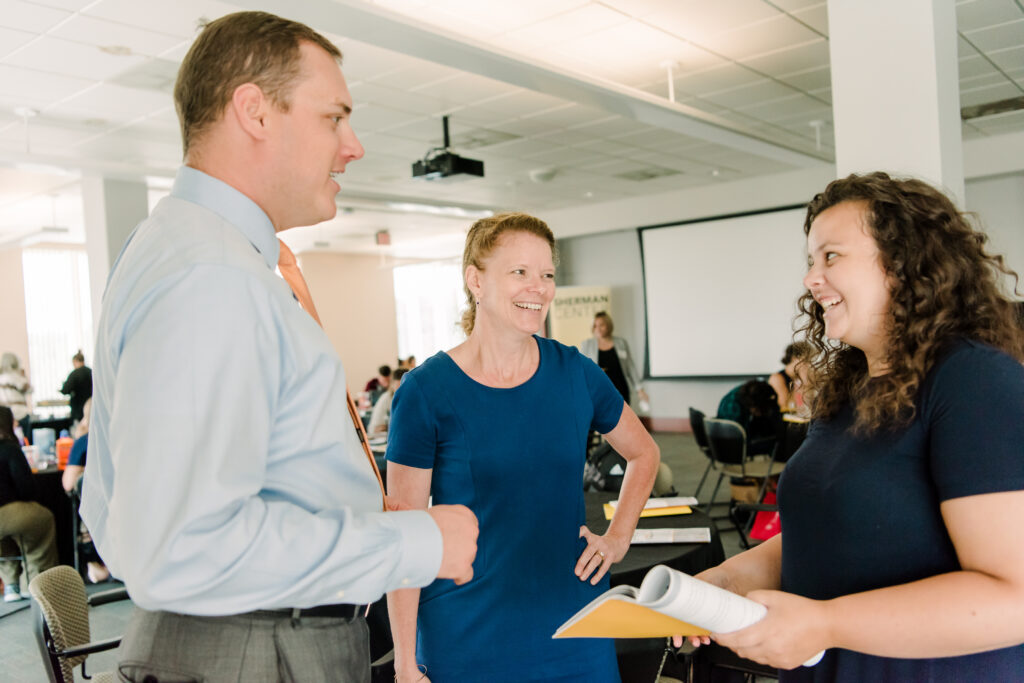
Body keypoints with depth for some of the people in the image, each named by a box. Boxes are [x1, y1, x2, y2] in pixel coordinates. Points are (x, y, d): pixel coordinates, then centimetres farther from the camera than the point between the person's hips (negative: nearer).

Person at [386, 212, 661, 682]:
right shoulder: (425, 391, -12)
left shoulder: (574, 374, -2)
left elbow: (643, 454, 15)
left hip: (575, 626, 3)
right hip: (467, 640, -3)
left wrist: (618, 537, 4)